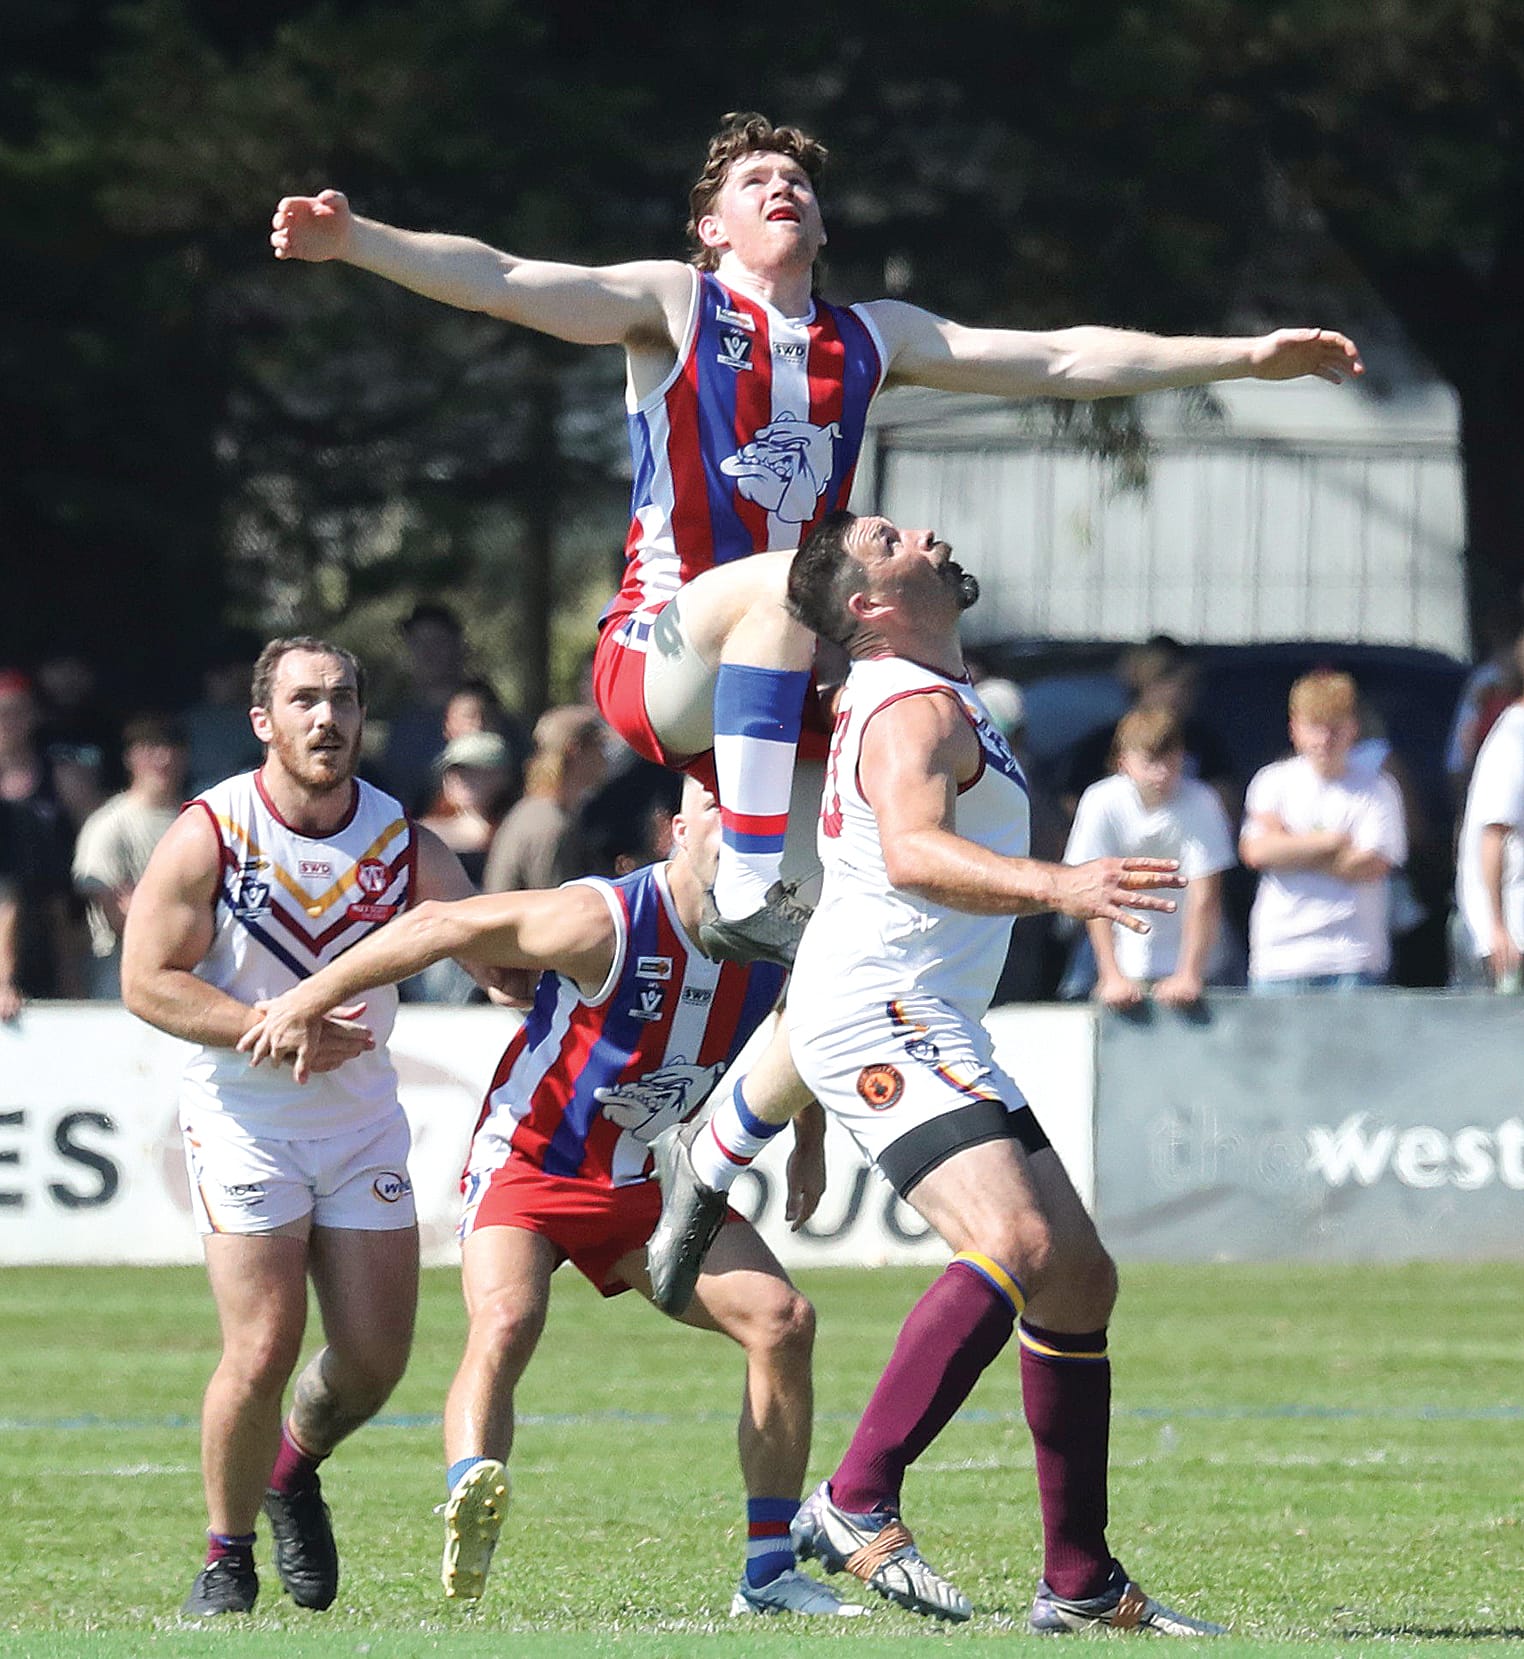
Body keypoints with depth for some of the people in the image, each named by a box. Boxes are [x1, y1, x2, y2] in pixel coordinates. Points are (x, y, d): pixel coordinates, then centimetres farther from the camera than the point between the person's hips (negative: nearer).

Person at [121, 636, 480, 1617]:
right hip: (242, 1120, -4)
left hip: (364, 1120, 4)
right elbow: (146, 981, -12)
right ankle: (227, 1558, 7)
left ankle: (295, 1469, 34)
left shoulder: (404, 846, -2)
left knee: (376, 1359, 1)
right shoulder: (209, 835, -10)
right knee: (263, 1350, -14)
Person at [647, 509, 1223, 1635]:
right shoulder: (917, 710, -15)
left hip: (932, 1029, 11)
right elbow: (910, 849, -34)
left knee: (1081, 1278, 10)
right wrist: (1059, 886, -46)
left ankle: (1081, 1583, 14)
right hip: (878, 1019, -11)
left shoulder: (910, 696, 19)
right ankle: (856, 1507, -31)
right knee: (1016, 1245, -29)